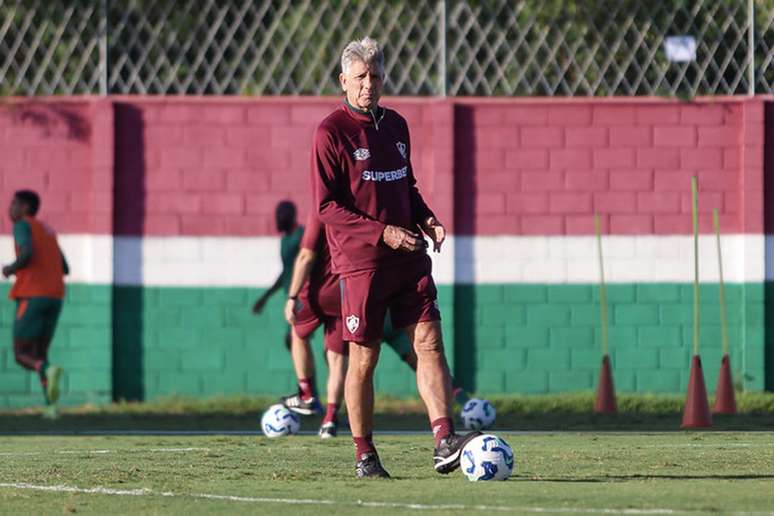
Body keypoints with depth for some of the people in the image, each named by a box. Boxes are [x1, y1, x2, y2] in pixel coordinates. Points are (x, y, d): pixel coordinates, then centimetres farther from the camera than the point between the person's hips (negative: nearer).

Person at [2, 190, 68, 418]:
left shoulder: (22, 225, -1)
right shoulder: (49, 232, 23)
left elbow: (27, 254, -19)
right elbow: (65, 269, 25)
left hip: (31, 297, -7)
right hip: (55, 297, 7)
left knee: (21, 355, 0)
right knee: (39, 354, 15)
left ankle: (48, 371, -33)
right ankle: (51, 405, -4)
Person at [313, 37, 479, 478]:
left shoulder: (396, 126, 14)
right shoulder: (332, 132, -6)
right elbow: (327, 206, -9)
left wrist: (427, 219, 4)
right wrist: (381, 232, -18)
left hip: (409, 255, 5)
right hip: (362, 260, -5)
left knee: (429, 341, -8)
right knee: (363, 359, 0)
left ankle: (444, 442, -15)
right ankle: (364, 455, 10)